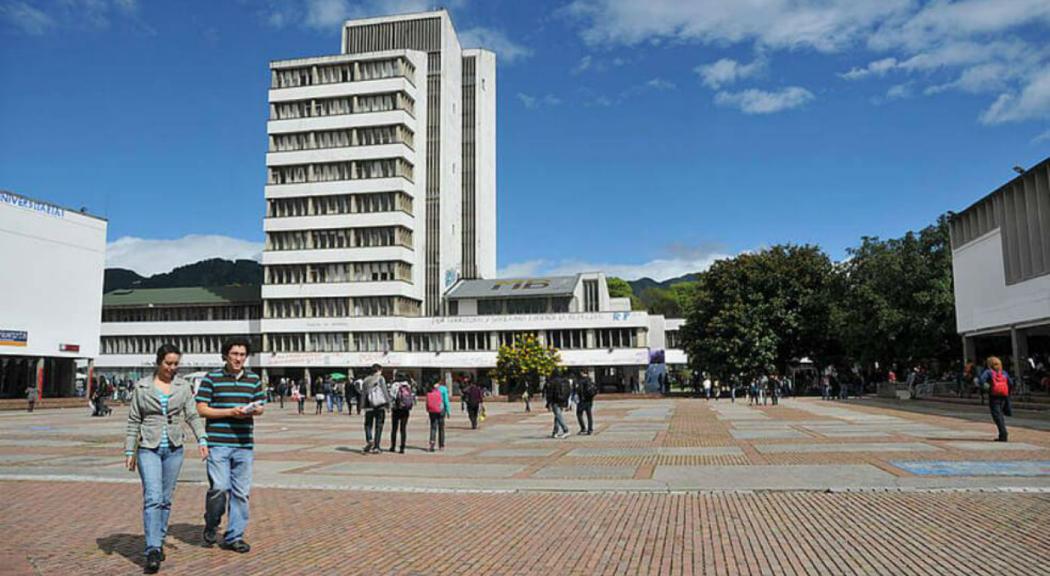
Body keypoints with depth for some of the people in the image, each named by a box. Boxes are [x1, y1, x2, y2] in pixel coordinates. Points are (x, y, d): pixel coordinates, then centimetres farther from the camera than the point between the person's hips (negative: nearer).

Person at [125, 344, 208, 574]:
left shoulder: (183, 386, 5)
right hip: (148, 449, -2)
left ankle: (159, 543, 22)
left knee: (166, 500, 9)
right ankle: (152, 551, -16)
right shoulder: (142, 387, 1)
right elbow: (133, 421, 4)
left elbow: (193, 416, 2)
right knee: (152, 498, -13)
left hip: (174, 449, 3)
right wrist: (129, 451, 1)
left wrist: (202, 439, -12)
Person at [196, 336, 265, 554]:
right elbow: (201, 409, -3)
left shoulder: (253, 379, 12)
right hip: (218, 442, -4)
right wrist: (230, 412, -14)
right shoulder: (212, 378, 0)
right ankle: (211, 526, 19)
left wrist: (254, 410, -8)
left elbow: (261, 406, 16)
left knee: (241, 492, 5)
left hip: (244, 443, 4)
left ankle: (234, 536, 16)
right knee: (219, 487, -9)